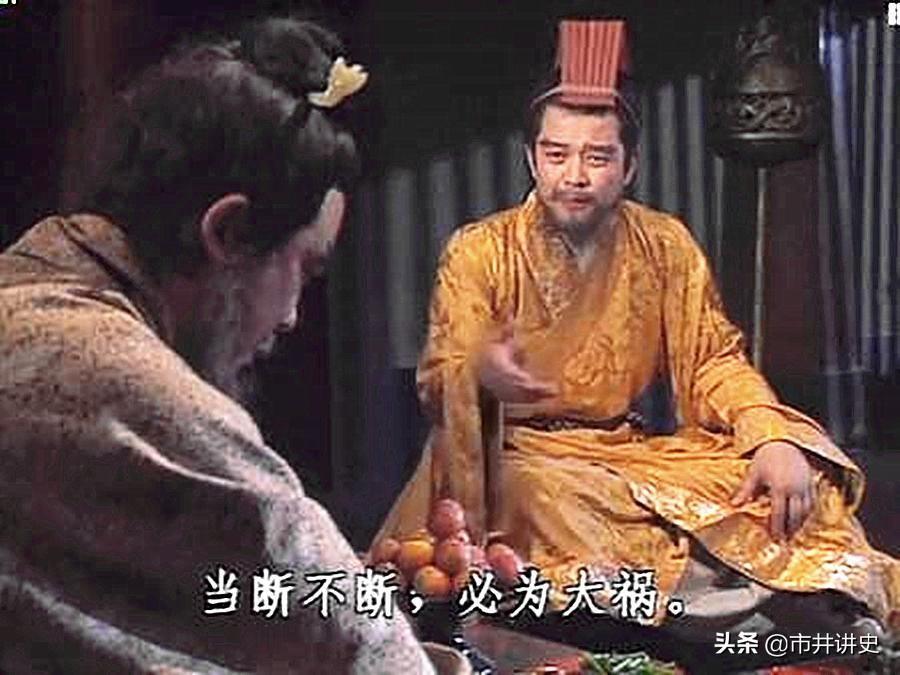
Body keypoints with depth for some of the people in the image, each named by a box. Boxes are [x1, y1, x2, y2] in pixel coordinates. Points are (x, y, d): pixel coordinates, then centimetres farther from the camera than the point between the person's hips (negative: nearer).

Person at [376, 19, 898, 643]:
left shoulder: (666, 246, 4)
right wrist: (481, 376, -35)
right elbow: (439, 385, -9)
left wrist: (775, 437, -16)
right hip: (514, 456, -3)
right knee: (556, 501, -38)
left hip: (629, 451, 3)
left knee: (794, 486, -17)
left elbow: (712, 360, 4)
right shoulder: (477, 253, -5)